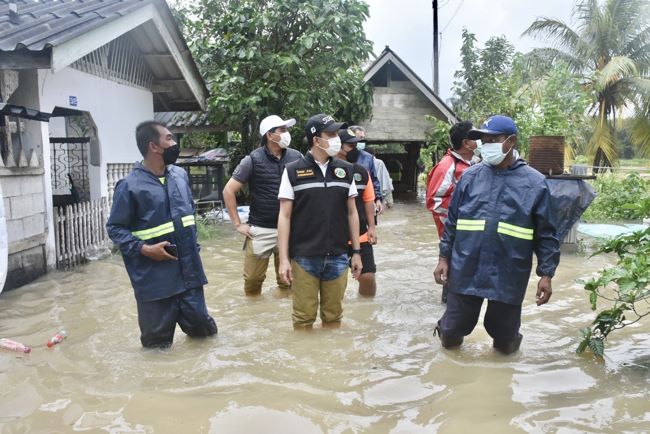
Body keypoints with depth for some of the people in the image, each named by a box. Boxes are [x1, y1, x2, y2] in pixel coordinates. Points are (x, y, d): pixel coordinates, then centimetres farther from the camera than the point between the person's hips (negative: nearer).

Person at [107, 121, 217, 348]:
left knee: (200, 323, 12)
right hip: (155, 275, -5)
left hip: (188, 268, 5)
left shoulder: (180, 175, 8)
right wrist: (144, 249, -19)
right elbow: (115, 228, -7)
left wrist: (191, 240, 11)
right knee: (158, 340, 8)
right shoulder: (130, 185, -11)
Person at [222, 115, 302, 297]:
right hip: (260, 230, -2)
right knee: (252, 279, 5)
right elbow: (228, 191, -2)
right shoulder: (253, 160, -5)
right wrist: (237, 224, -5)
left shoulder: (296, 157, 1)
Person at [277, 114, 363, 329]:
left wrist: (356, 252, 9)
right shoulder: (293, 171, -4)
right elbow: (285, 216, -3)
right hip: (304, 258, -2)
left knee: (333, 317, 12)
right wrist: (284, 259, -8)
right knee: (304, 318, 5)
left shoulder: (345, 170, 6)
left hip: (337, 258, 3)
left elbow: (351, 213, 11)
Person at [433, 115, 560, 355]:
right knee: (451, 333, 9)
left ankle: (505, 339, 47)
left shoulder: (535, 182, -2)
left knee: (506, 342, 14)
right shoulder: (470, 176, 4)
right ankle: (447, 330, 42)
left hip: (509, 277, -1)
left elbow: (546, 235, 1)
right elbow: (452, 222, 9)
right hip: (466, 271, 1)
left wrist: (546, 274, -3)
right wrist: (444, 257, 5)